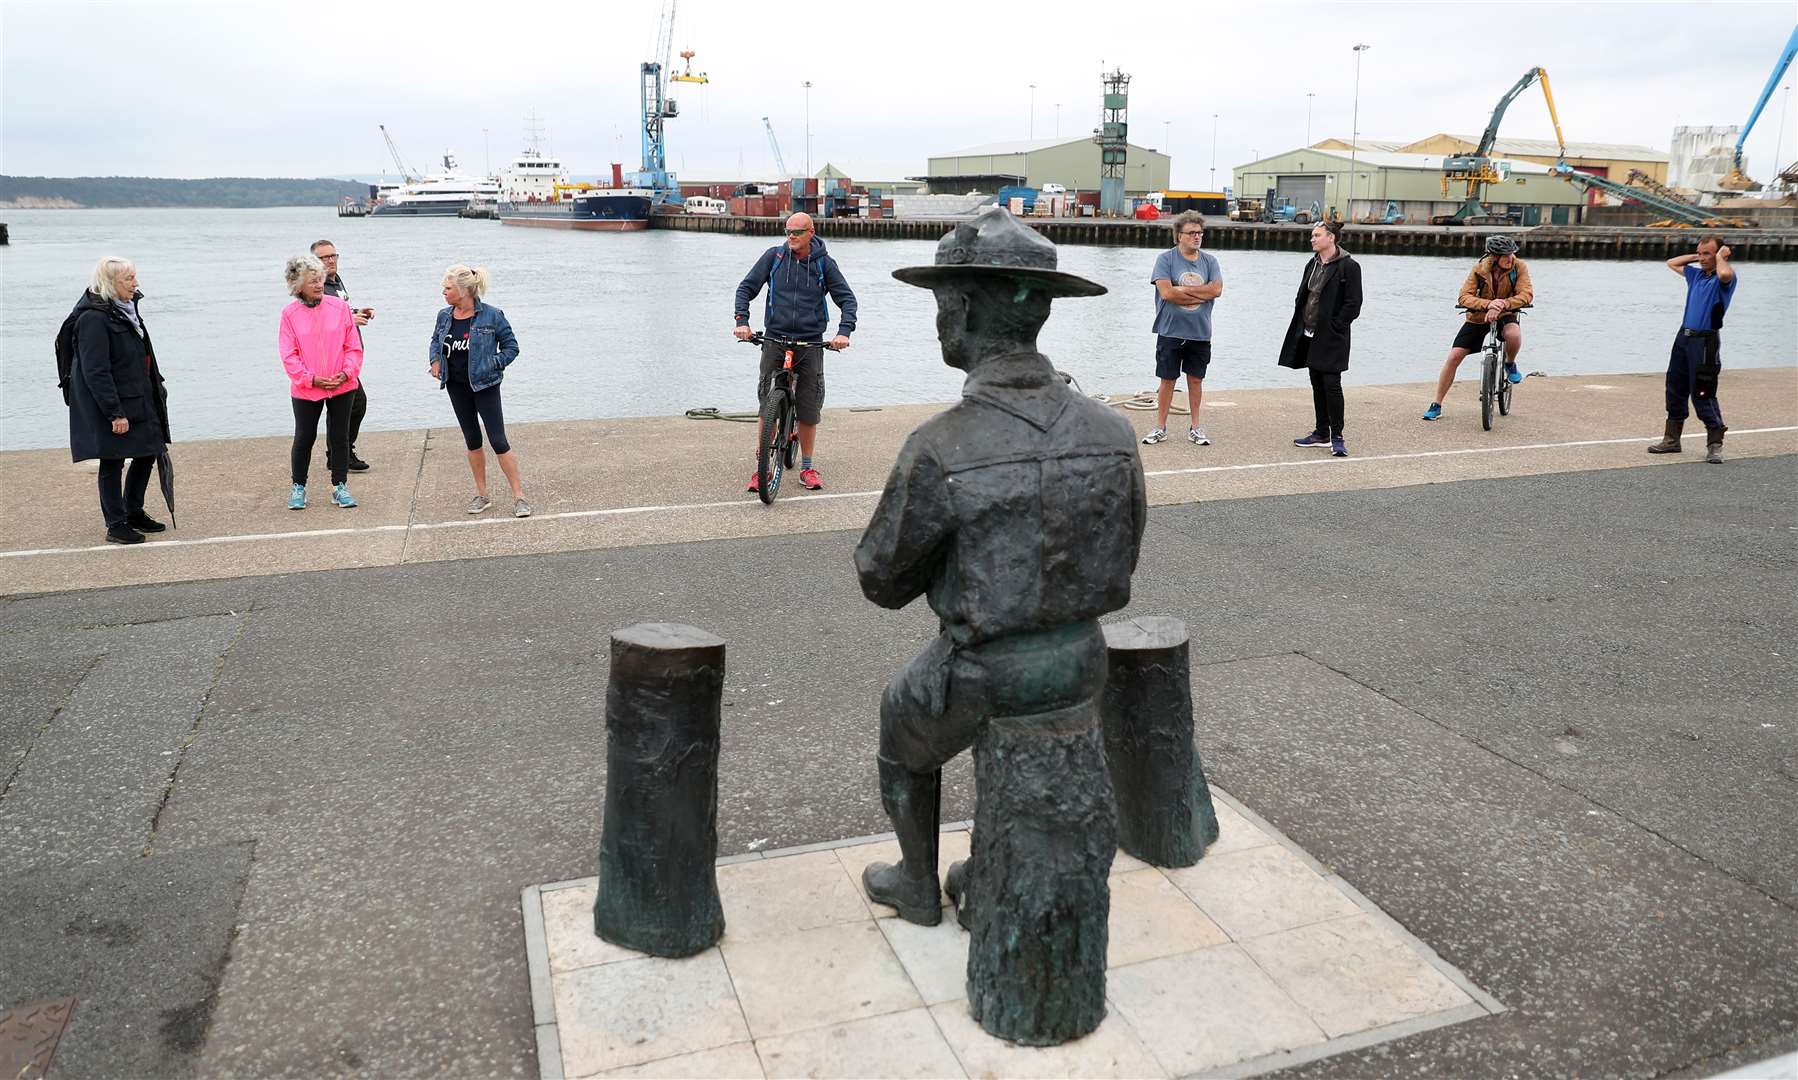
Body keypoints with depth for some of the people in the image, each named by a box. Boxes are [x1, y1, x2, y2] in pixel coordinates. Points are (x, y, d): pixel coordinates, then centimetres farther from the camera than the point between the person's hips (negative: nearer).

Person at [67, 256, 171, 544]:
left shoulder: (126, 308, 9)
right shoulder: (94, 318, -19)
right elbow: (95, 372, -21)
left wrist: (156, 387, 17)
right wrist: (115, 413, -22)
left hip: (138, 399, 9)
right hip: (110, 404, -9)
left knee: (147, 452, 14)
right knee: (112, 462, 1)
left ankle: (134, 512, 30)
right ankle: (115, 525, 11)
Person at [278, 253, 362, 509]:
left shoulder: (339, 307, -2)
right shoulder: (289, 314, -4)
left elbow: (353, 346, 1)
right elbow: (289, 355, -4)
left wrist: (346, 373, -12)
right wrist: (312, 379, -14)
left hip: (341, 386, 1)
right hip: (305, 389, -1)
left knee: (339, 437, 8)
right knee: (304, 438, 7)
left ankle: (340, 487, 18)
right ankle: (298, 487, 23)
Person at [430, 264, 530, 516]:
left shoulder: (492, 316, -12)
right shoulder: (444, 316, 3)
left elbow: (511, 347, -4)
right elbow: (435, 340, 23)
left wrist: (491, 364, -15)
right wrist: (435, 360, 5)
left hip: (484, 385, -5)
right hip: (456, 386, 5)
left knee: (498, 440, -8)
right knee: (472, 441, 12)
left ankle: (519, 497, -2)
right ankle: (481, 495, 23)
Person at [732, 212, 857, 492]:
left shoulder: (824, 263, 2)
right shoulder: (774, 255, 2)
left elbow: (847, 299, 2)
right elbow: (746, 287, 4)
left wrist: (844, 331, -14)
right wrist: (742, 320, -12)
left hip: (810, 343, 0)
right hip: (775, 340, 0)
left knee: (809, 410, 3)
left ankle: (807, 468, 17)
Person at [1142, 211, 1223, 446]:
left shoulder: (1209, 261, 6)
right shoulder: (1165, 259, -4)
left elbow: (1217, 289, -8)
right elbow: (1166, 292, -16)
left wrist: (1183, 289, -11)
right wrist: (1201, 295, -9)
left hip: (1199, 332, 3)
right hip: (1171, 331, -3)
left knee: (1196, 379, 9)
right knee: (1168, 380, 4)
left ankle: (1194, 426, 19)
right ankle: (1160, 427, 14)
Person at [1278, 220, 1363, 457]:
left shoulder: (1348, 266, -10)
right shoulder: (1312, 265, 13)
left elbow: (1353, 304, -13)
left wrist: (1333, 326, -14)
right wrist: (1301, 326, 6)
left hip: (1331, 338, -8)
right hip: (1309, 335, 8)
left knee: (1331, 384, -8)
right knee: (1317, 385, 12)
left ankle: (1336, 437, -2)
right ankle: (1321, 433, 20)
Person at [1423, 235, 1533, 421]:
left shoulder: (1519, 267, -17)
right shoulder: (1479, 269, -17)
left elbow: (1526, 295, -27)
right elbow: (1464, 297, -25)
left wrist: (1501, 305, -43)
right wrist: (1488, 304, -43)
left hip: (1505, 316, -1)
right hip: (1478, 317, 1)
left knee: (1514, 334, -38)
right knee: (1454, 357, -9)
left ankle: (1510, 364, -1)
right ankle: (1436, 405, 2)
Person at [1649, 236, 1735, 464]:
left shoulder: (1723, 278, -8)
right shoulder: (1696, 274, 15)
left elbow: (1725, 274, -33)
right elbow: (1672, 263, 30)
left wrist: (1720, 256, -14)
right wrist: (1695, 257, 15)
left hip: (1705, 341, -8)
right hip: (1684, 336, 8)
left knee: (1702, 393, -10)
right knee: (1675, 388, 13)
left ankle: (1715, 445, -4)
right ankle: (1671, 439, 23)